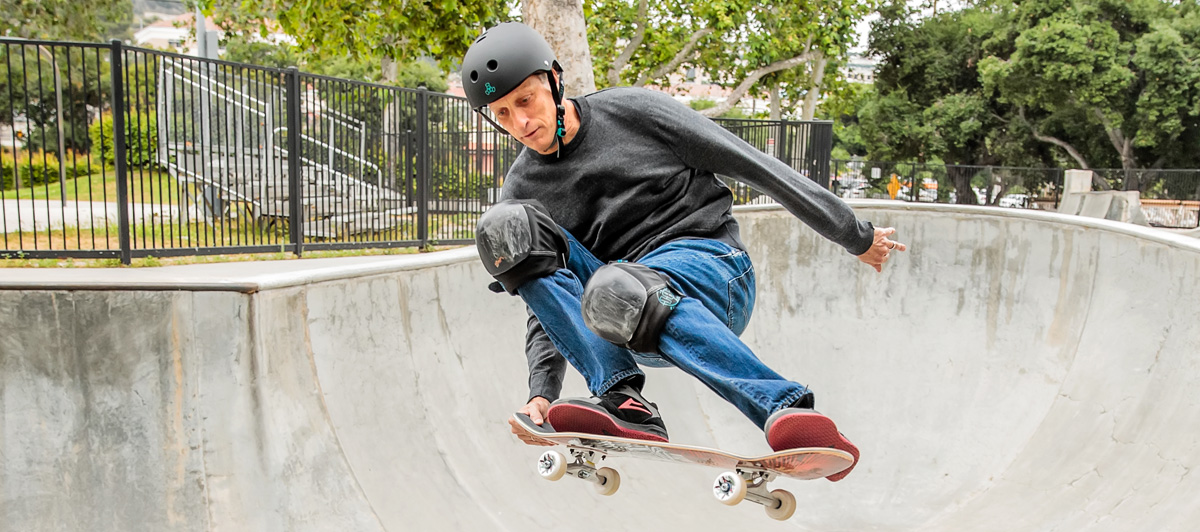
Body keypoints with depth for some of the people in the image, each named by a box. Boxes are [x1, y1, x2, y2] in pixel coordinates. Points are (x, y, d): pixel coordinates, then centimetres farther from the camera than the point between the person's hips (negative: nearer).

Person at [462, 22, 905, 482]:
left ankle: (787, 408, -40)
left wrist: (857, 237, 6)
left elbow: (755, 166, 3)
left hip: (710, 264, -4)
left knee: (615, 290, -38)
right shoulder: (523, 190, 10)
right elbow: (546, 303, 11)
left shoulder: (633, 111, 0)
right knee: (503, 227, -17)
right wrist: (542, 392, -6)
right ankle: (621, 400, -29)